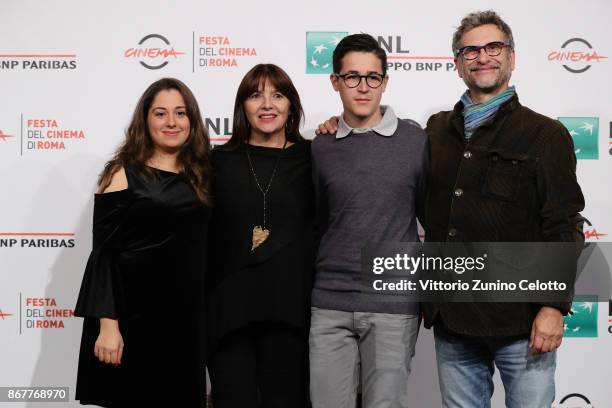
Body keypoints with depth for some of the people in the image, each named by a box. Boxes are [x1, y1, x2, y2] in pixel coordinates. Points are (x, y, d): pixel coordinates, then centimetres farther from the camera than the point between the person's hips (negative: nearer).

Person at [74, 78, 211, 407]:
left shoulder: (202, 173, 9)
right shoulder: (123, 174, -5)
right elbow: (104, 254, -9)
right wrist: (107, 324, -15)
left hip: (186, 319, 5)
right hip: (132, 318, -4)